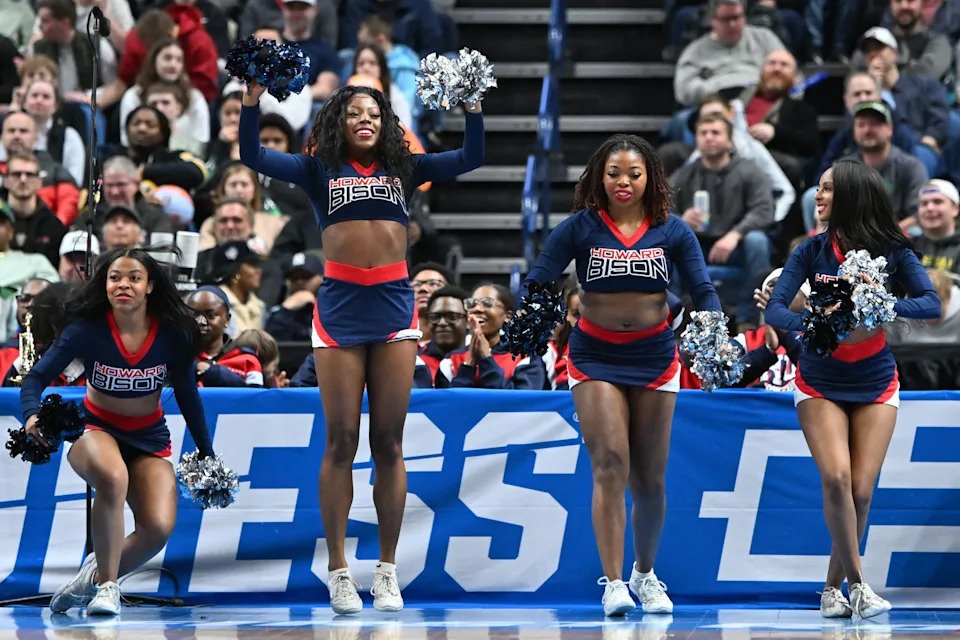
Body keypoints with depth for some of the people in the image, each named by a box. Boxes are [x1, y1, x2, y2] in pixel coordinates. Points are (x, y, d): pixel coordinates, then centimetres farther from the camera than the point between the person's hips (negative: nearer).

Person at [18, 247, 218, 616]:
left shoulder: (172, 334, -13)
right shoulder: (88, 329, -18)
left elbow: (187, 397, 1)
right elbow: (37, 377, -19)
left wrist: (207, 455, 6)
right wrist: (32, 415, -40)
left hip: (149, 439, 2)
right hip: (95, 430, -2)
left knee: (158, 528, -22)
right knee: (113, 476, -39)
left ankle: (96, 573, 8)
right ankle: (106, 586, -26)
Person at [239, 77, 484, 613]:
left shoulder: (404, 168, 12)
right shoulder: (319, 169, 8)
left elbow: (471, 158, 7)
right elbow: (253, 156, -1)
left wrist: (473, 103, -4)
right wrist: (254, 97, -12)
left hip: (395, 307, 1)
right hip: (340, 307, -1)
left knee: (389, 442, 3)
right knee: (341, 441, -1)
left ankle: (388, 570, 7)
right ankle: (338, 571, 1)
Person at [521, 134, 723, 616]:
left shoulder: (672, 231, -1)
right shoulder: (579, 228, -5)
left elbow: (703, 291, -3)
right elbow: (537, 282, -8)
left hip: (655, 358, 2)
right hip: (594, 357, -2)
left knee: (649, 477, 5)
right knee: (610, 464, -15)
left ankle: (645, 573, 26)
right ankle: (612, 583, -14)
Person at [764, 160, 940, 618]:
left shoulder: (892, 251, -10)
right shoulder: (812, 252, -7)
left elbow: (931, 304, -20)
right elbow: (774, 309, -15)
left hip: (875, 385, 0)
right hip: (820, 384, 0)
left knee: (860, 490, -5)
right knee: (836, 477, -19)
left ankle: (833, 589, 11)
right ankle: (857, 584, -11)